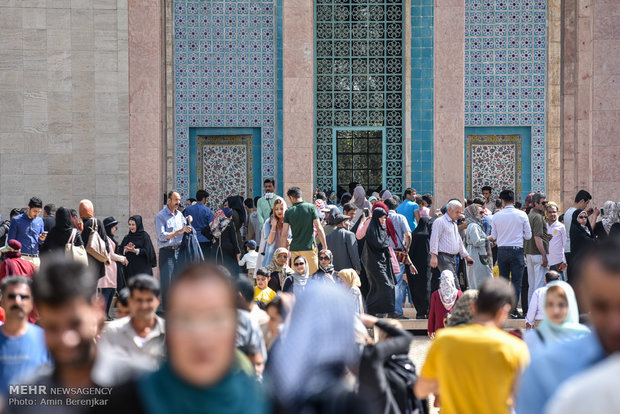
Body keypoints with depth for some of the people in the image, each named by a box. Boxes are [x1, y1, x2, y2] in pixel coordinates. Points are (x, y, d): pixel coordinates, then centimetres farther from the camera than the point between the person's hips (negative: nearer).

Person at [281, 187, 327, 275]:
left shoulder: (289, 212, 3)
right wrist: (325, 247, 0)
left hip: (295, 249, 2)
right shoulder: (311, 207, -1)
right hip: (309, 248, -2)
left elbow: (284, 234, 1)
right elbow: (319, 229, -5)